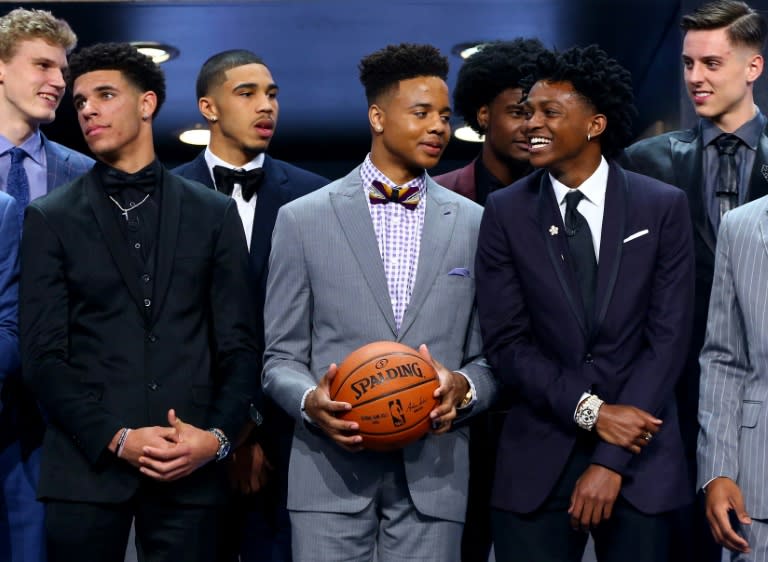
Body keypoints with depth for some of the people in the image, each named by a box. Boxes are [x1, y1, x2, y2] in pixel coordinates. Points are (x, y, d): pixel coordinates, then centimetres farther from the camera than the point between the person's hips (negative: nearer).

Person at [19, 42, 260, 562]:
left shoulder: (214, 213, 9)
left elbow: (239, 345, 6)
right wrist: (115, 439, -11)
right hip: (86, 465, 0)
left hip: (192, 465, 1)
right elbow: (43, 355, 0)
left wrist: (218, 436, -8)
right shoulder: (51, 218, 6)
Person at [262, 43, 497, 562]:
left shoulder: (473, 224, 8)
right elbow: (281, 357, 5)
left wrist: (463, 388, -11)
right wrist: (310, 400, -15)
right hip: (332, 470, -1)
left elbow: (489, 358, 10)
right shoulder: (303, 219, 3)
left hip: (432, 473, 2)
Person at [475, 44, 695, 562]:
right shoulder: (506, 212, 1)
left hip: (641, 455, 0)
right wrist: (591, 411, -13)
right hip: (537, 458, 1)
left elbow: (668, 336, -6)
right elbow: (507, 342, -2)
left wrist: (612, 460, -11)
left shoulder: (663, 206, -1)